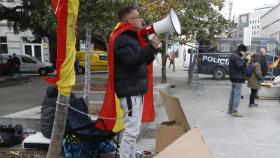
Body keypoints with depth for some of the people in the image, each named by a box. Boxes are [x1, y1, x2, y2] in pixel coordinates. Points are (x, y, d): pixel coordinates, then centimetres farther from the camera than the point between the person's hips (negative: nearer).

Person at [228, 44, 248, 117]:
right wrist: (245, 59, -21)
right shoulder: (236, 57, -17)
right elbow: (240, 66, -25)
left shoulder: (232, 55, 14)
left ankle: (230, 109, 23)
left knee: (233, 94, 16)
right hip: (238, 79, -10)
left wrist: (242, 59, 7)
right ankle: (234, 111, -4)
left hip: (233, 78, 10)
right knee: (237, 95, -6)